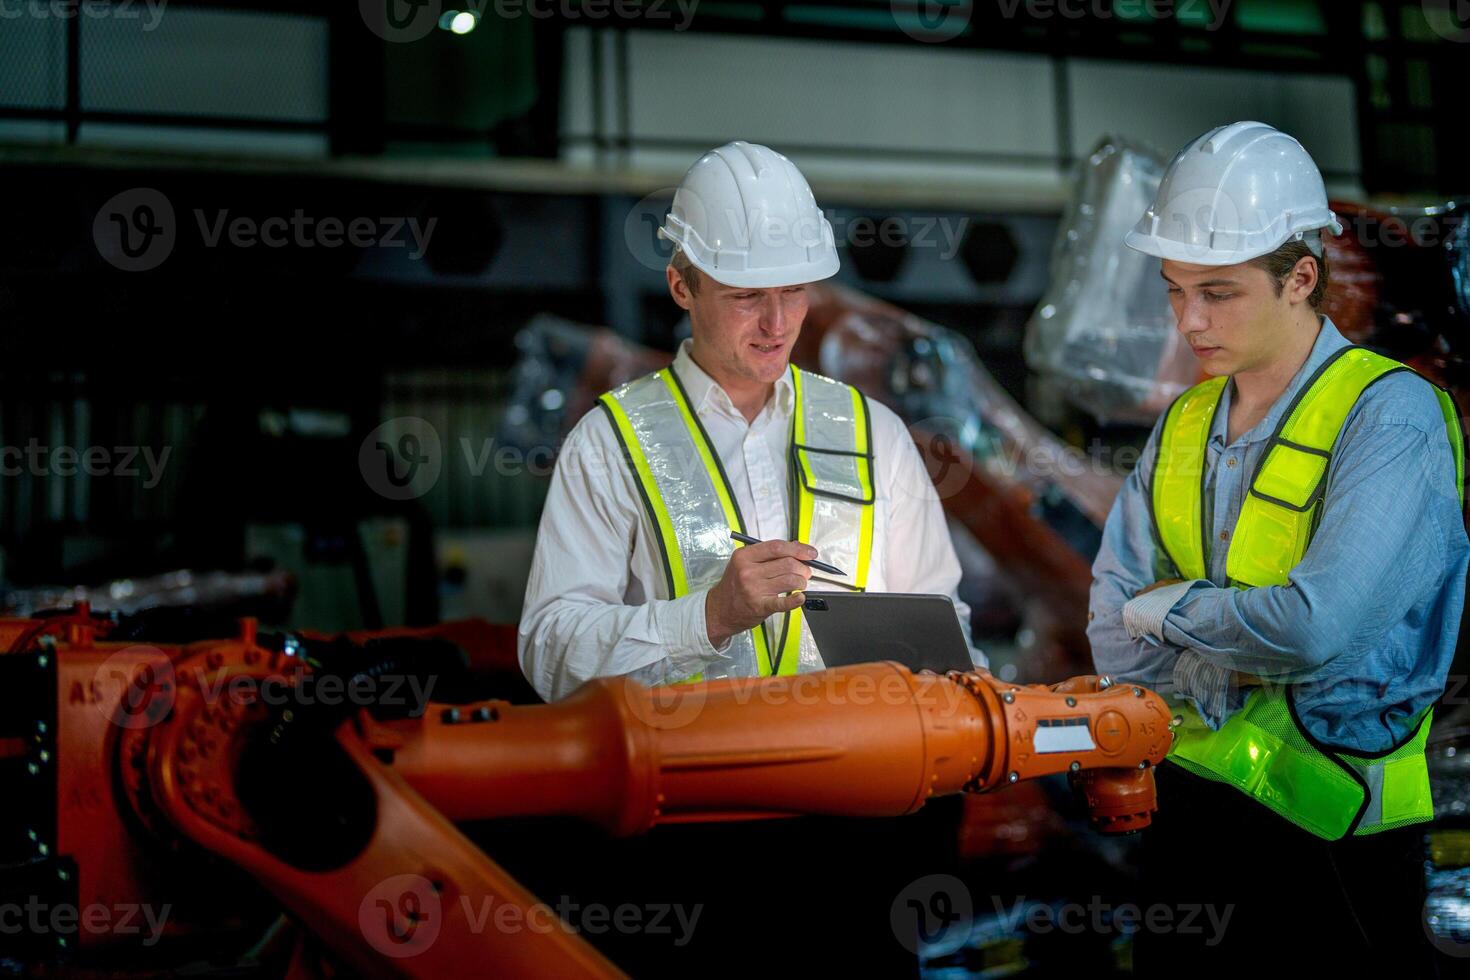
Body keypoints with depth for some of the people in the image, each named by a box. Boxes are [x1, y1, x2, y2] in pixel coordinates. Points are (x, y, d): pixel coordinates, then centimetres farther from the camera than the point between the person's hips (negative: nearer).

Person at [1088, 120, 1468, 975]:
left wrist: (1167, 609, -10)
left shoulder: (1392, 415, -14)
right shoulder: (1186, 421, 7)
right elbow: (1115, 621, 6)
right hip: (1187, 799, 6)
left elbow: (1316, 628, -26)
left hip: (1327, 823, -6)